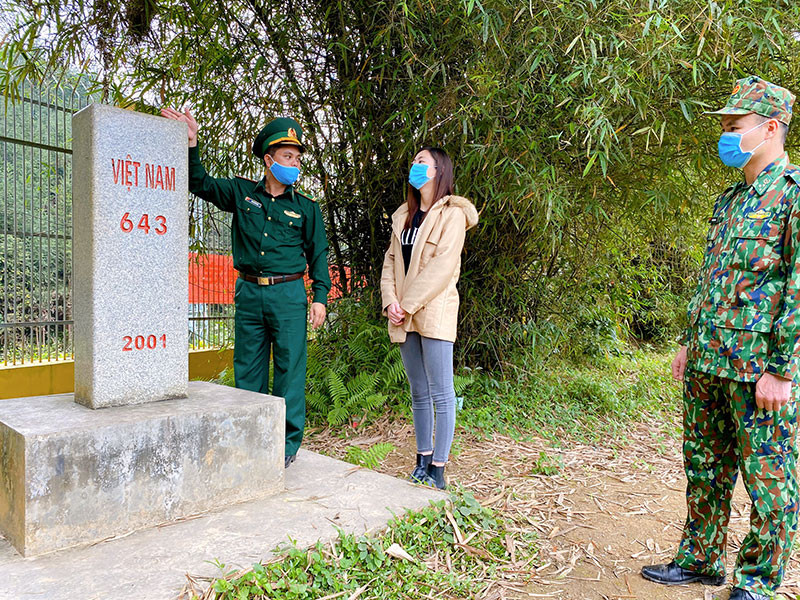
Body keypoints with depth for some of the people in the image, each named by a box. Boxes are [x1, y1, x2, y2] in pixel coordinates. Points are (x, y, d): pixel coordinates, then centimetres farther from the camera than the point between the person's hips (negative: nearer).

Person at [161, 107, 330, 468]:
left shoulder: (305, 208, 7)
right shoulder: (241, 193, 10)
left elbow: (318, 254, 8)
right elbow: (200, 184, 11)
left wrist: (320, 297, 0)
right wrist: (191, 144, -1)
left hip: (288, 294, -2)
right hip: (248, 293, 2)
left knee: (289, 369, 0)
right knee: (247, 369, 8)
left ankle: (287, 444, 12)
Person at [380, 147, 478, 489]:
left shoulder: (451, 214, -4)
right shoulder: (404, 215, 18)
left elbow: (442, 267, -14)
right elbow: (391, 261, 12)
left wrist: (408, 304, -15)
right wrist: (390, 301, -4)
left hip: (435, 313, -7)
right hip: (404, 317, 7)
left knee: (441, 394, -2)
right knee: (418, 393, 14)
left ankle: (438, 468, 6)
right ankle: (423, 459, 24)